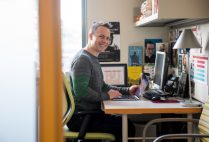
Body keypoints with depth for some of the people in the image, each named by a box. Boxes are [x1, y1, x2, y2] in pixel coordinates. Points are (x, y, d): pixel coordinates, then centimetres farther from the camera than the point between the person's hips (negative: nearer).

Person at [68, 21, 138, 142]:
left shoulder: (93, 59, 18)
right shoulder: (83, 59, -16)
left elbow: (102, 86, 24)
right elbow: (81, 91, -27)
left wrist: (127, 91, 13)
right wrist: (106, 96, -16)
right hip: (80, 117, -10)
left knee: (127, 123, 8)